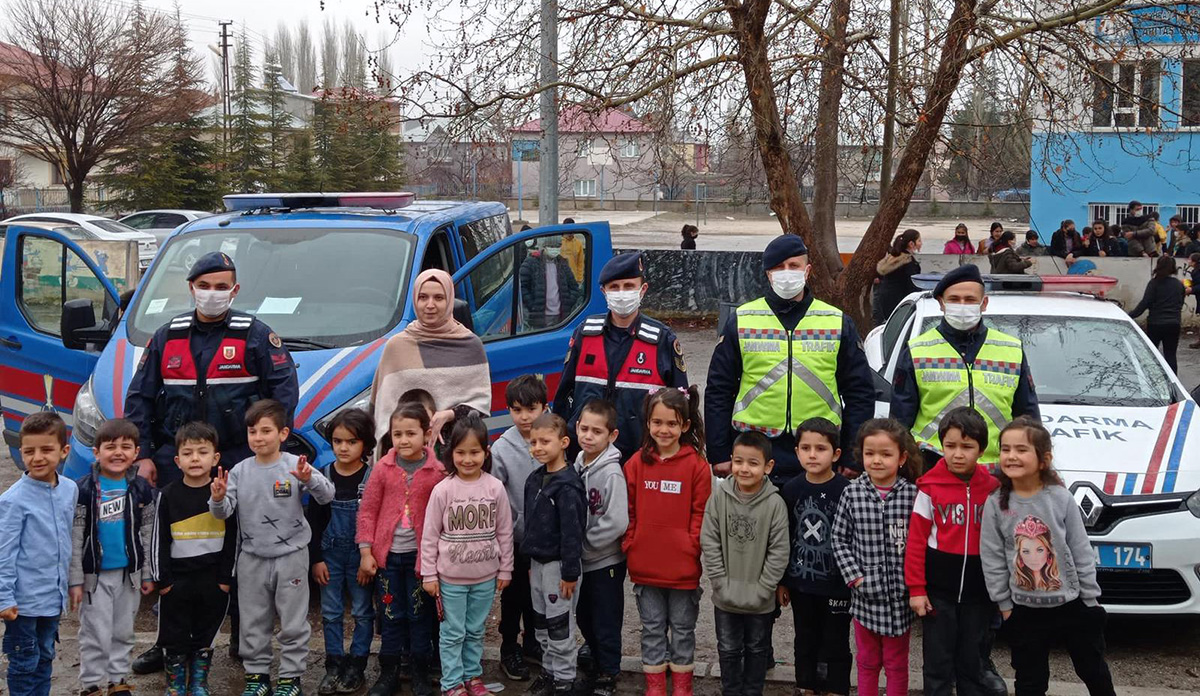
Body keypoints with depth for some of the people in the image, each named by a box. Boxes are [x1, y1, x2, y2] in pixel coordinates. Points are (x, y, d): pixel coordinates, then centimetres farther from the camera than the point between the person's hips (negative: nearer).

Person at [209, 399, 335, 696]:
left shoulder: (295, 465, -10)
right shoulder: (240, 471, -1)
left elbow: (326, 496, -19)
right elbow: (224, 512, -3)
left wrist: (309, 479, -39)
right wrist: (218, 499, -25)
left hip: (291, 556, -3)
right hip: (252, 558, 3)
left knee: (293, 623, 7)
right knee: (253, 623, 14)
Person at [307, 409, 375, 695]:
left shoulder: (372, 478, -10)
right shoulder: (323, 476, -2)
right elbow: (314, 521, 2)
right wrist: (316, 559, -1)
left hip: (361, 554, -3)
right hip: (330, 553, 3)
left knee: (362, 612, 6)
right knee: (330, 613, 9)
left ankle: (356, 667, 17)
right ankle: (334, 666, 19)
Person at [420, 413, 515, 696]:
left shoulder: (495, 488, -6)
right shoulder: (443, 490, -11)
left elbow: (505, 532, 2)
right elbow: (430, 535, -5)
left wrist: (505, 569, 4)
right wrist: (429, 574, -4)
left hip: (486, 576, 2)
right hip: (451, 577, -2)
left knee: (476, 631, 16)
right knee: (453, 633, 8)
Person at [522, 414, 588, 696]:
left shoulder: (567, 485, -20)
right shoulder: (534, 479, 7)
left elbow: (572, 531, -21)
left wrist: (570, 572, -20)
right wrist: (530, 562, 17)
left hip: (558, 564, -8)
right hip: (537, 563, 8)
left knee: (560, 627, 2)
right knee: (542, 625, 18)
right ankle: (549, 671, 32)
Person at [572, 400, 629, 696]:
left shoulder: (611, 472, -19)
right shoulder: (576, 465, 0)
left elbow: (616, 523, -22)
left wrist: (583, 543, -16)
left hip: (605, 561, -6)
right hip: (580, 560, 6)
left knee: (605, 623, 6)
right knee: (584, 617, 18)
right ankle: (595, 660, 38)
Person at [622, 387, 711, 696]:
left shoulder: (697, 465, -8)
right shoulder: (636, 463, 0)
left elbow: (701, 514, -6)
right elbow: (629, 511, 4)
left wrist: (691, 548, -12)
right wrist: (630, 546, -3)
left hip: (683, 567, -2)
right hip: (644, 565, 2)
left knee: (682, 627, 13)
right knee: (652, 628, 14)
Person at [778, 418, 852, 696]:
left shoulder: (846, 490, -14)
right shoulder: (792, 490, -1)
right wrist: (782, 581, 8)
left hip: (836, 584, -4)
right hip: (801, 582, 4)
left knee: (835, 644, 8)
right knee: (805, 641, 16)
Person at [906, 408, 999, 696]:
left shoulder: (993, 488, 0)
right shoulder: (930, 487, -7)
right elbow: (916, 541, -6)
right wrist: (916, 588, -9)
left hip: (978, 593, 2)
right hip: (938, 591, -2)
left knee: (971, 662, 13)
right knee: (938, 662, 5)